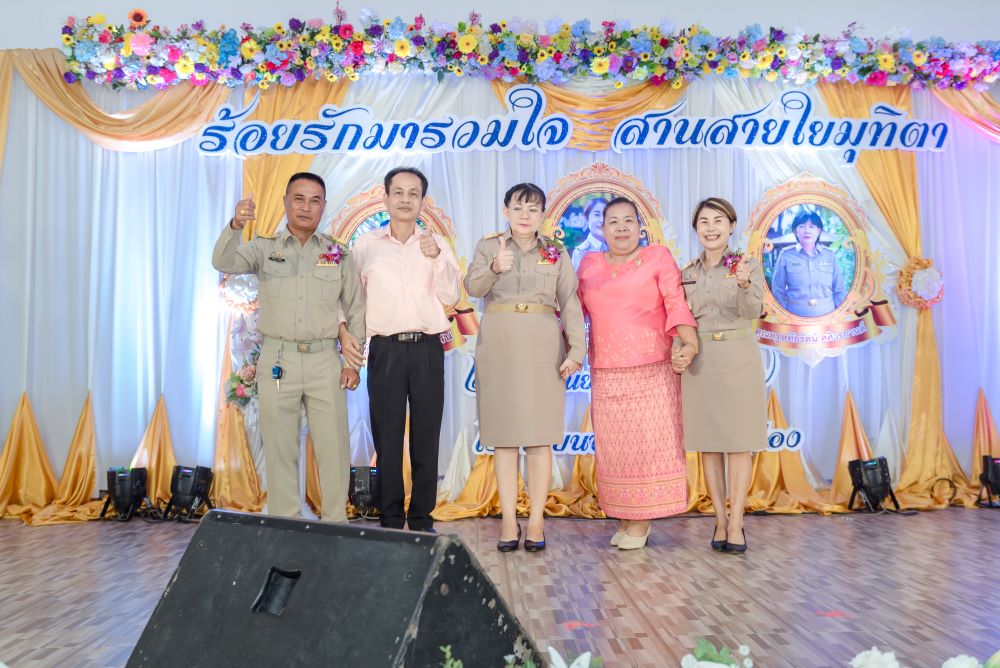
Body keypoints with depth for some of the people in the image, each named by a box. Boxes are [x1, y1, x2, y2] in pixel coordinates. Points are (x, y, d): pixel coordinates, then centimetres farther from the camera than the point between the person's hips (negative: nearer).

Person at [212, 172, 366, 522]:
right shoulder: (265, 247, 6)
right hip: (277, 360, 0)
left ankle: (336, 525, 15)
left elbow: (356, 310, 10)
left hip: (324, 361, 0)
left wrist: (353, 362, 4)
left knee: (334, 449, 2)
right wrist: (235, 226, -32)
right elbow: (223, 262, -12)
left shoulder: (339, 253, 7)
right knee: (280, 450, 6)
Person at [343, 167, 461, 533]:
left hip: (428, 349, 1)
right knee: (387, 438, 4)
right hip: (386, 350, 0)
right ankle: (391, 520, 16)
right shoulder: (366, 244, 6)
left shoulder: (436, 243, 7)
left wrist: (436, 258, -12)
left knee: (426, 437, 6)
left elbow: (451, 298, 1)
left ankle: (422, 519, 18)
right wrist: (346, 332, -7)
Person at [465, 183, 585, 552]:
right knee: (503, 436, 3)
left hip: (542, 348, 0)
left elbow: (570, 303, 3)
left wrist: (576, 350, -7)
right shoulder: (488, 246, 7)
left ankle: (536, 521, 10)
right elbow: (473, 288, -9)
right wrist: (494, 267, -30)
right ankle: (509, 521, 12)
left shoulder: (556, 252, 8)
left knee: (539, 437, 1)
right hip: (498, 346, 0)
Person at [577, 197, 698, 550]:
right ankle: (623, 516, 18)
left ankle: (642, 519, 12)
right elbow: (576, 310, 14)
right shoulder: (589, 264, 14)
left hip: (651, 370, -3)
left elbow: (676, 302, -6)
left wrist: (689, 340, -21)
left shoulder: (658, 257, 4)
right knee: (613, 445, 5)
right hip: (606, 373, 3)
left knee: (649, 441, 0)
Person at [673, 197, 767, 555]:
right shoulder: (686, 273, 8)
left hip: (739, 359, -3)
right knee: (707, 443, 6)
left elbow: (753, 311, -16)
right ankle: (720, 520, 16)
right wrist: (680, 353, -9)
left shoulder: (748, 265, -1)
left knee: (738, 442, 1)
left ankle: (736, 523, 8)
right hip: (699, 361, 3)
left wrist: (744, 284, -36)